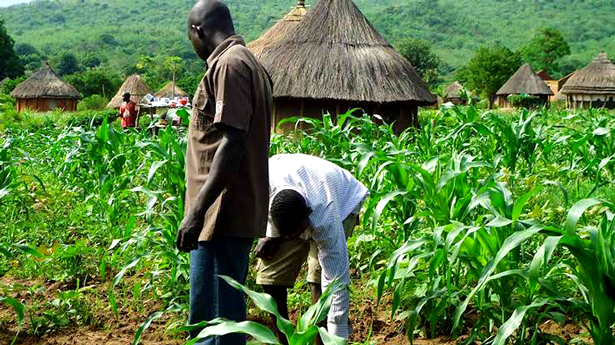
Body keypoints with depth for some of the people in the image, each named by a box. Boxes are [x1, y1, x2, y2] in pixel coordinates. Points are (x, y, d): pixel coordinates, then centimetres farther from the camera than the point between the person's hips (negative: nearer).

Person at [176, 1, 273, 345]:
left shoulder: (228, 64, -12)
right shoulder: (251, 64, 18)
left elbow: (232, 142, -22)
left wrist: (197, 210, -23)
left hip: (223, 214, -10)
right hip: (242, 212, 10)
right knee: (226, 313, 16)